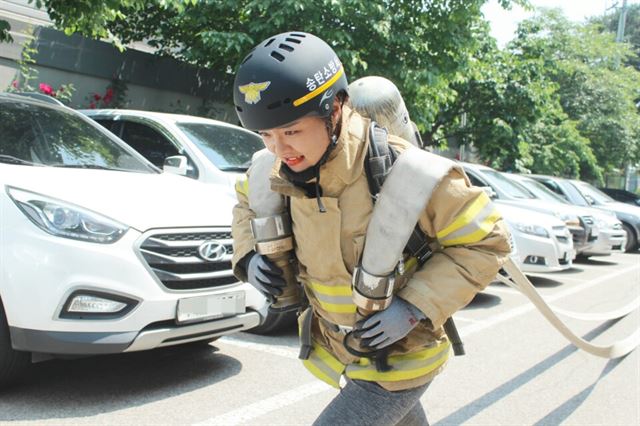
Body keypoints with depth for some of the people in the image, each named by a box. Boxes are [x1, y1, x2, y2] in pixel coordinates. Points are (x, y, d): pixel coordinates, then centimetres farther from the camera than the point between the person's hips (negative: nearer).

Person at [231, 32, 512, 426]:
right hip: (334, 348, 6)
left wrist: (415, 308, -28)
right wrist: (248, 256, -8)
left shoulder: (405, 172, -30)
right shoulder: (280, 173, -13)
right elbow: (248, 203, 11)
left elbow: (486, 241, -20)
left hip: (398, 359, -6)